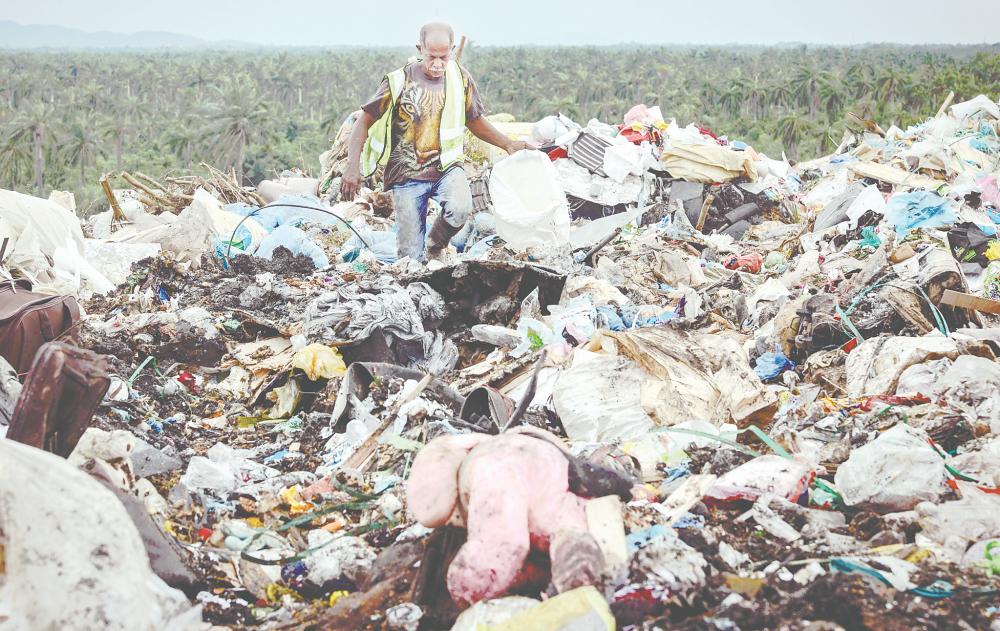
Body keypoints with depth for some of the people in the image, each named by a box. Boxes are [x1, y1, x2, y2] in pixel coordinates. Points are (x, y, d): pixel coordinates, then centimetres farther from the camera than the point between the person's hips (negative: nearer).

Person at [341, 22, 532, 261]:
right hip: (407, 175, -2)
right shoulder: (399, 81, -7)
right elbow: (364, 121, -3)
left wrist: (508, 144, 7)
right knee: (411, 257, -8)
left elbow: (475, 121, 18)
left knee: (460, 209, -31)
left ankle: (435, 246, 0)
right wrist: (353, 167, -13)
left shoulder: (460, 78, 3)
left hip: (447, 166, 2)